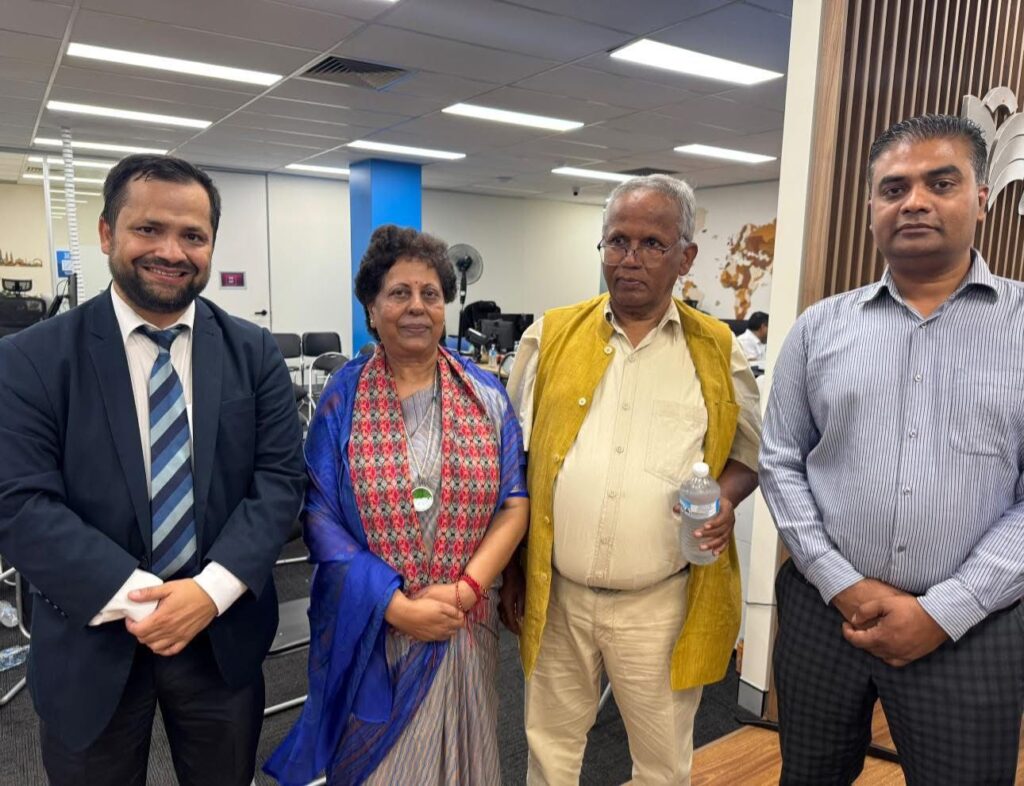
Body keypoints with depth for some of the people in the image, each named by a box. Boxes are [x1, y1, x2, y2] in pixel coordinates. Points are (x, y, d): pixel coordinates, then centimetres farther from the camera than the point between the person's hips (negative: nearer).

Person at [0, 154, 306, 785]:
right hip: (92, 643, -1)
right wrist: (138, 598, -20)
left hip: (224, 634, 2)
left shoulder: (254, 352, -2)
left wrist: (211, 590, -17)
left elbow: (281, 478, -6)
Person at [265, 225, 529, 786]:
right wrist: (396, 605, -16)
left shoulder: (485, 395, -1)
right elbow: (320, 516, -9)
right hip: (368, 625, -1)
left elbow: (514, 503, -2)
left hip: (462, 623, 2)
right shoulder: (343, 398, -6)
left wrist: (465, 588, -15)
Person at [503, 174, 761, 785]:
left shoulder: (717, 350, -1)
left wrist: (725, 498, -12)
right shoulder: (550, 337, -1)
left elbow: (749, 452, 10)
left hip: (661, 602, 0)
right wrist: (512, 570, 3)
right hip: (557, 593, 1)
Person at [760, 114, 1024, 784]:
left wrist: (944, 611, -13)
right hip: (822, 609, 2)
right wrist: (840, 582, -7)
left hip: (970, 630, -1)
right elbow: (781, 463, 2)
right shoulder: (820, 327, 2)